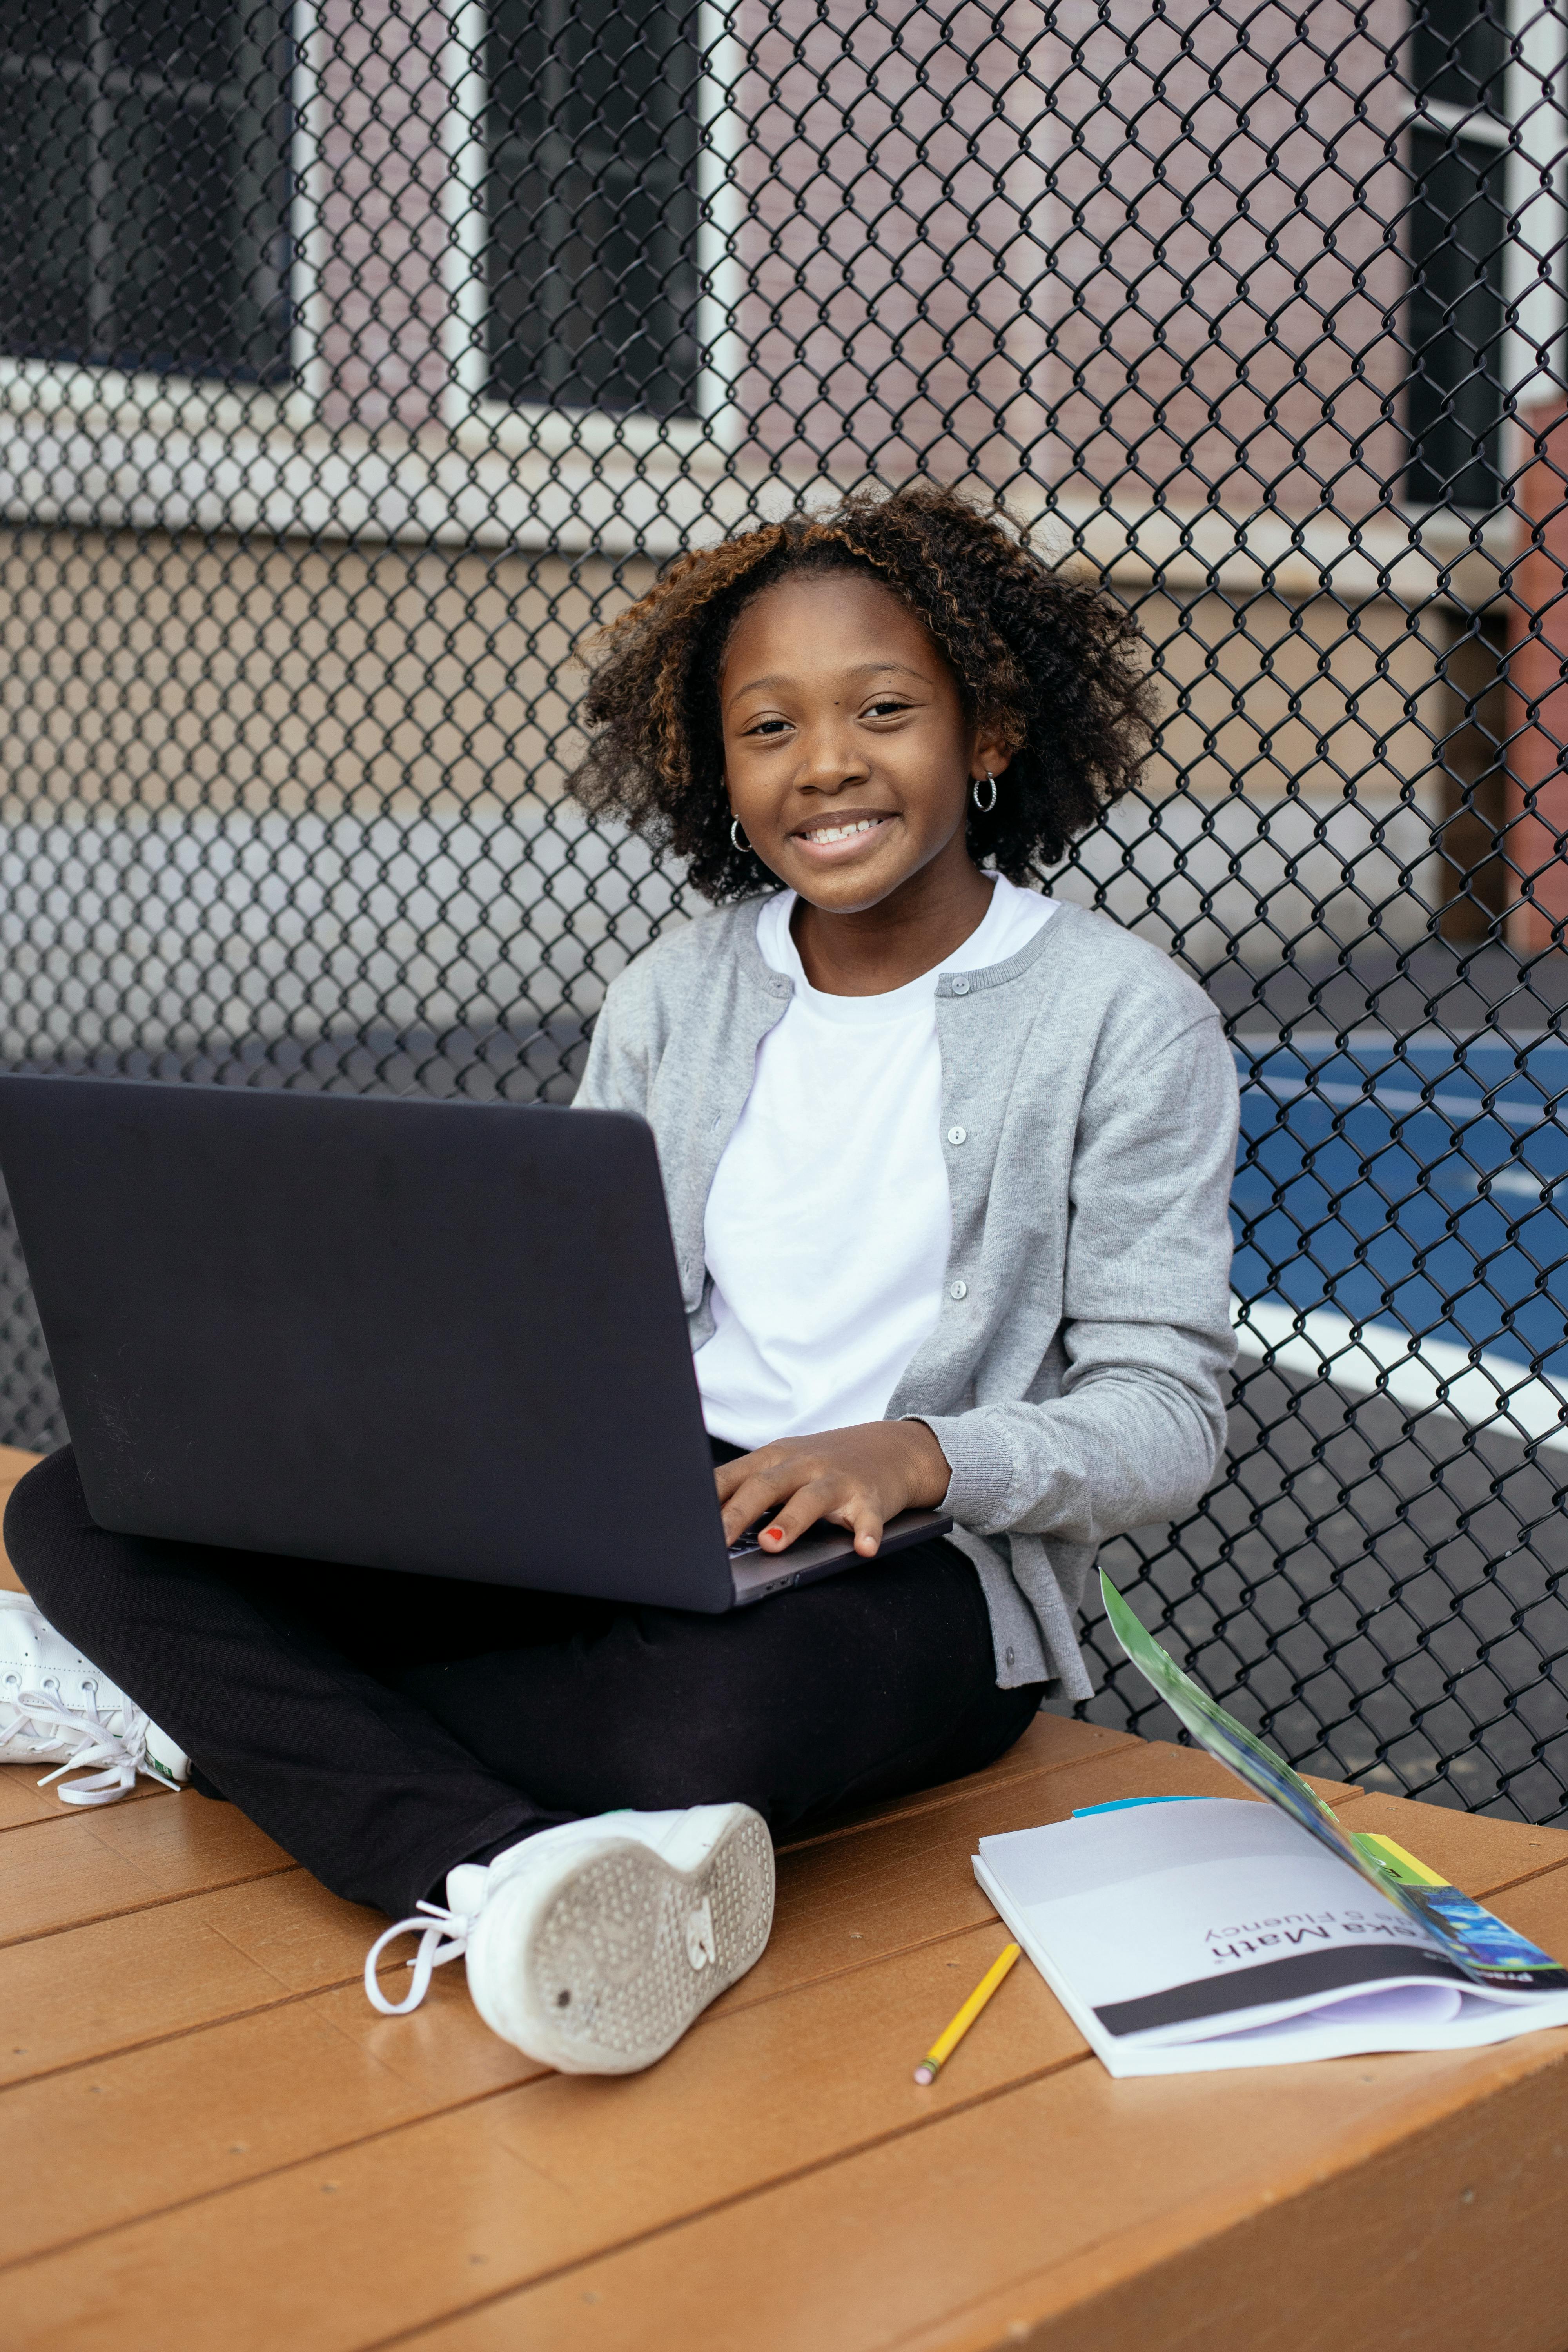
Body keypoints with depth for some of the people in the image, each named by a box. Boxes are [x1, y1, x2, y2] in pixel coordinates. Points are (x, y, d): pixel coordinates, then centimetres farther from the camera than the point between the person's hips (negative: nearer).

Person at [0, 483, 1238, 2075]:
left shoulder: (1126, 1023, -2)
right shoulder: (675, 997, 12)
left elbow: (1163, 1415, -5)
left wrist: (918, 1454, -24)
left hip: (921, 1567, -4)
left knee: (715, 1718, -43)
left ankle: (191, 1711, -19)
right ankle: (496, 1877, -36)